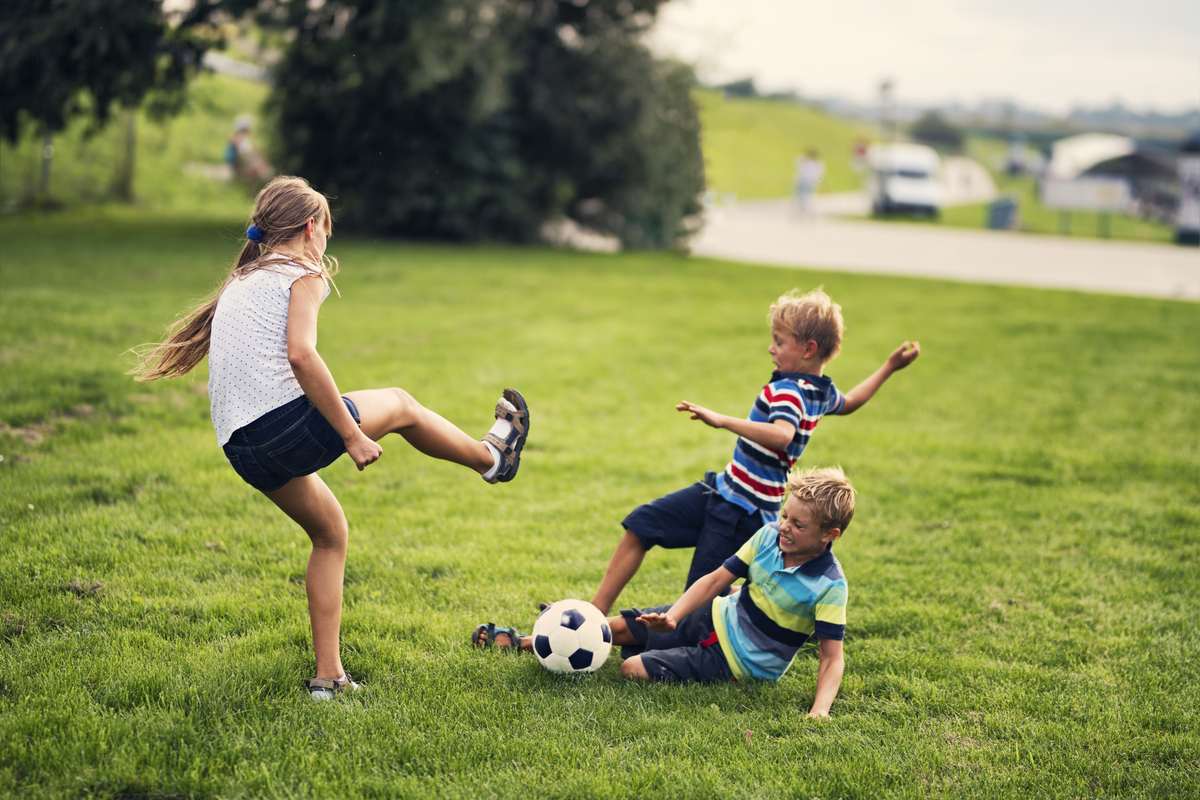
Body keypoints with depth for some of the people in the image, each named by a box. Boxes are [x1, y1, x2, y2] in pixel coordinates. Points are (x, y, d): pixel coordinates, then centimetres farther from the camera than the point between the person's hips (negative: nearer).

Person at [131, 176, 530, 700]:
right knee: (399, 405, 19)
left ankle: (329, 676, 21)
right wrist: (352, 435, -15)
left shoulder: (240, 282, 22)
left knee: (330, 533, 23)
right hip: (290, 423, -8)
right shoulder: (304, 274, -1)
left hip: (242, 450, 8)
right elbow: (301, 354, -18)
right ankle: (491, 456, 42)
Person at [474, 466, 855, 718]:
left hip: (738, 662, -6)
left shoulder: (830, 586, -24)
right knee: (618, 626, 6)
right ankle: (523, 643, 22)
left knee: (634, 669, -19)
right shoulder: (770, 536, -8)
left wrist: (819, 711, -36)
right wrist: (672, 618, -14)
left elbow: (831, 657, -21)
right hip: (718, 617, 6)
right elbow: (716, 579, -2)